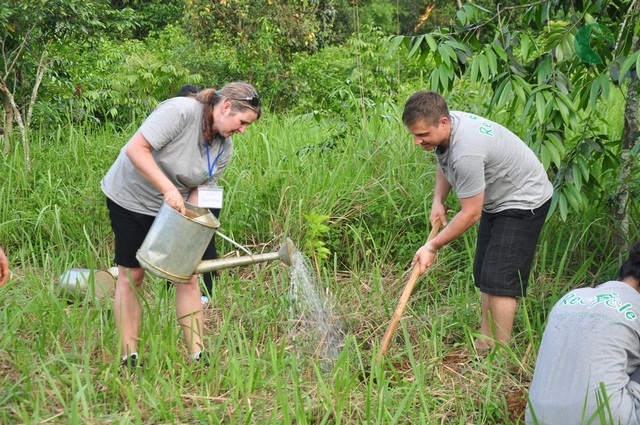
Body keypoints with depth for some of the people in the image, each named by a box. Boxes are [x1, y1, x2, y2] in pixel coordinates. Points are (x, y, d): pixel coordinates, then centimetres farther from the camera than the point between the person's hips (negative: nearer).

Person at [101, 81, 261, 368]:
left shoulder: (224, 149, -6)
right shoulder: (180, 111, -27)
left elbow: (199, 189, -5)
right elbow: (136, 149, -31)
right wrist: (169, 189, -36)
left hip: (172, 207, 6)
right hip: (129, 197, -5)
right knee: (131, 274, 0)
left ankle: (197, 354, 4)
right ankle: (128, 357, 10)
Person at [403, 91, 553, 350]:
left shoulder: (466, 152, -37)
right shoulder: (444, 127, -8)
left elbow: (470, 214, -28)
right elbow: (445, 166, 15)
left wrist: (432, 247, -19)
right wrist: (438, 200, -1)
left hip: (523, 201, -10)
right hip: (496, 200, 10)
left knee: (499, 279, -16)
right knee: (484, 275, 11)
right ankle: (484, 344, 18)